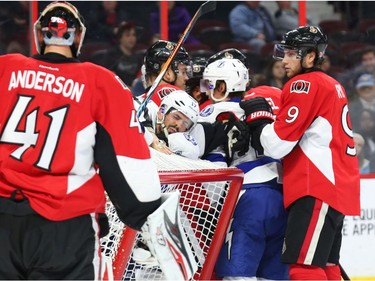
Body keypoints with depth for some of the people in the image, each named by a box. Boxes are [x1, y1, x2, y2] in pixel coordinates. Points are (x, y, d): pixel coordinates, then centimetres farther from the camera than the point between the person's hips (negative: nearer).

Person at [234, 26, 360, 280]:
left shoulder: (305, 84, -9)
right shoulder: (331, 85, 19)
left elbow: (277, 144, -14)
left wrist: (257, 116, 2)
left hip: (318, 191, -10)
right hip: (337, 188, 10)